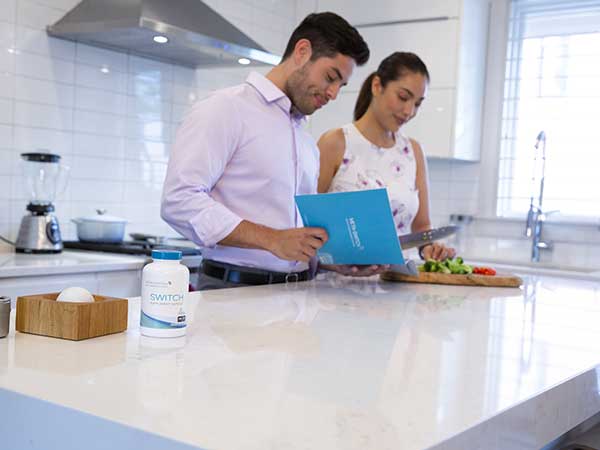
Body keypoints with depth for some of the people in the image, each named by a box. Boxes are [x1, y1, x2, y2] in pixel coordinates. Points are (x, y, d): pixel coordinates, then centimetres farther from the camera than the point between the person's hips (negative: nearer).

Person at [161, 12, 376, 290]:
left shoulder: (308, 144, 20)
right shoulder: (226, 108, -3)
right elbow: (180, 200, -15)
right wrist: (272, 240, -20)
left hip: (297, 293, 6)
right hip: (233, 289, -6)